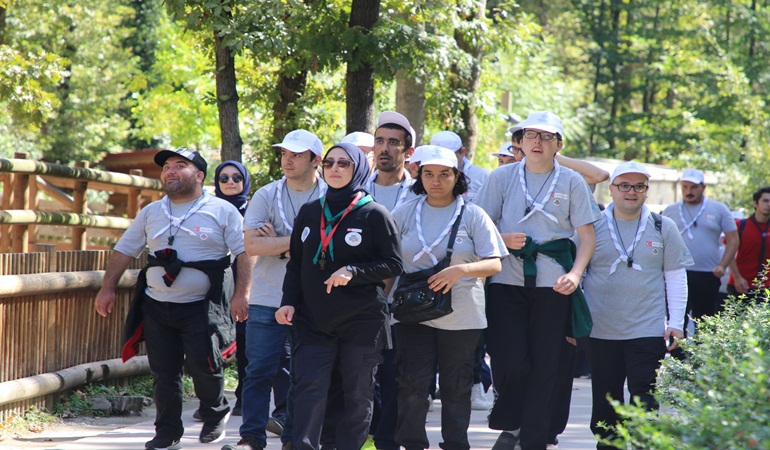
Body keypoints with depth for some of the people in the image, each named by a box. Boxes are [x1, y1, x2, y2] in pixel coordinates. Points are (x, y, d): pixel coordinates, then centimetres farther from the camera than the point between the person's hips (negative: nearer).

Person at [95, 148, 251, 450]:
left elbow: (245, 252, -5)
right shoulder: (151, 213, 13)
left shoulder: (223, 211, 0)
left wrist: (241, 293, -15)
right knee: (163, 372, 4)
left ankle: (215, 415, 20)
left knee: (203, 365, -9)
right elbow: (124, 250, 17)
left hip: (201, 308, -4)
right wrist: (107, 288, 9)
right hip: (157, 307, 4)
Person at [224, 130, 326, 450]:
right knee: (260, 369, -4)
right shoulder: (266, 196, 3)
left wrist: (278, 242, -10)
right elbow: (252, 245, -6)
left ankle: (286, 415, 27)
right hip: (268, 298, 0)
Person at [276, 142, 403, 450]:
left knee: (358, 396, 4)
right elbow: (295, 264, 15)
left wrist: (353, 272, -17)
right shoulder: (308, 213, 11)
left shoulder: (374, 214, -2)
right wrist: (288, 301, 2)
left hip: (363, 321, -3)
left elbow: (394, 264, -5)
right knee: (309, 391, -8)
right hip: (313, 319, 3)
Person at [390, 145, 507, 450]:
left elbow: (494, 264, -5)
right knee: (412, 383, -8)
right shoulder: (404, 213, 7)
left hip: (461, 316, -1)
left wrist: (461, 269, -22)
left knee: (456, 387, 6)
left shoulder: (473, 216, 1)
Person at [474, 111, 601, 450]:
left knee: (544, 365, 1)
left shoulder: (572, 182, 7)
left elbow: (586, 234, 5)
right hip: (507, 279, 0)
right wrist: (504, 239, -11)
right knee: (510, 361, -11)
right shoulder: (502, 177, 8)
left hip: (552, 282, 0)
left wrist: (575, 274, -11)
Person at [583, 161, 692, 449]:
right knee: (605, 404, 7)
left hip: (648, 330, -1)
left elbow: (675, 276, 8)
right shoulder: (593, 226, 4)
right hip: (601, 331, 1)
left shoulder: (663, 228, 6)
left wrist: (676, 322, 2)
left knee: (644, 403, -6)